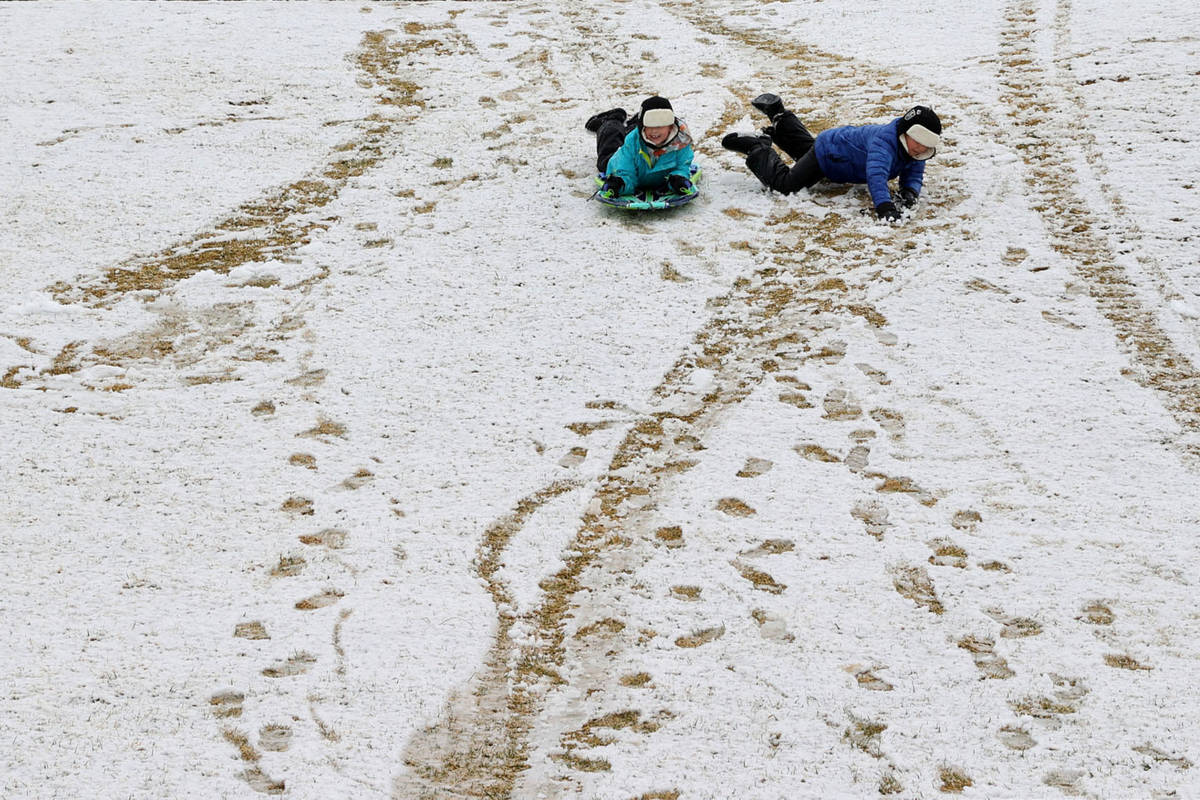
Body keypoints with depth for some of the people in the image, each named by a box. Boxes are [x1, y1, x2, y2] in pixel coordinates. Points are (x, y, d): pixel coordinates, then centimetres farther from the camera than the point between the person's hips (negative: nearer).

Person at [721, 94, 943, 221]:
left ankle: (778, 115, 52)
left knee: (806, 149, 37)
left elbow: (913, 174, -12)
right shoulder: (885, 141, -45)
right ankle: (757, 148, 8)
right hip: (828, 152, -9)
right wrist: (885, 207, -73)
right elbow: (876, 174, -59)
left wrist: (910, 191, -38)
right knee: (783, 184, -12)